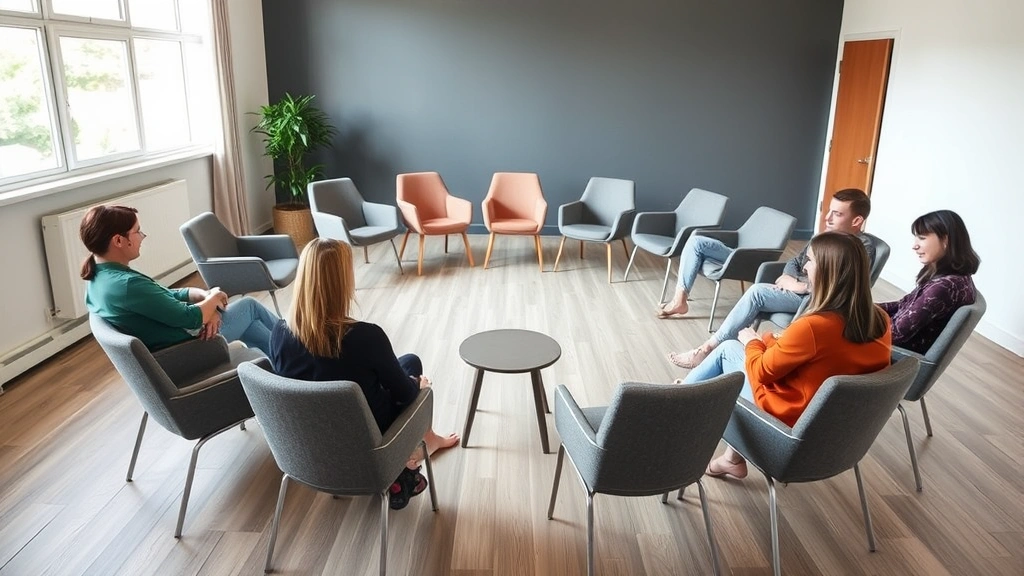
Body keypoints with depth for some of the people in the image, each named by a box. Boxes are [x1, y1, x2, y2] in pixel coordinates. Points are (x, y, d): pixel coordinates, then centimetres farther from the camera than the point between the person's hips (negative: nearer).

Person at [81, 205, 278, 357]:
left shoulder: (99, 278, 1)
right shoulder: (127, 285, -31)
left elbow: (167, 295, 6)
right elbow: (190, 318, -26)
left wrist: (205, 295, -9)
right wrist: (213, 298, -6)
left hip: (165, 353, 9)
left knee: (251, 325, 21)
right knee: (249, 306, 12)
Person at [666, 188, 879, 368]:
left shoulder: (864, 246, -9)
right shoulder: (826, 236, 16)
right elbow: (796, 261, 18)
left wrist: (800, 285, -19)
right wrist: (789, 278, -6)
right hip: (799, 291, 8)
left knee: (758, 291, -24)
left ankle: (709, 348, -21)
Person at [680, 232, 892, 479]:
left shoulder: (813, 326, -31)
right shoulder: (880, 320, -9)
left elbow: (762, 372, -16)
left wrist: (751, 342, 4)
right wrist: (776, 343, 9)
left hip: (788, 417, -7)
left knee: (729, 349, 12)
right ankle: (733, 457, 28)